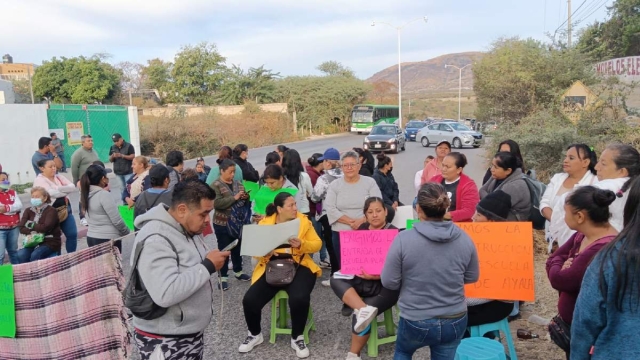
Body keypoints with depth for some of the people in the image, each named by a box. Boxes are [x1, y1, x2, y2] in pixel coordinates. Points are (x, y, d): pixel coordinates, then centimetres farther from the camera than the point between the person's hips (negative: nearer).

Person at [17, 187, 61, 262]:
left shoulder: (51, 210, -7)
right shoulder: (28, 211, 10)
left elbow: (46, 227, -20)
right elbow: (21, 228, 0)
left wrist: (31, 225, -5)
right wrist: (32, 232, -17)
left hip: (51, 242, -5)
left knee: (35, 255, -30)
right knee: (20, 255, -23)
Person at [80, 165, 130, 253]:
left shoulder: (86, 194, 4)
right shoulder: (104, 194, -16)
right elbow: (117, 220, -16)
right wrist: (126, 232, 0)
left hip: (91, 237, 7)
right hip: (108, 239, -7)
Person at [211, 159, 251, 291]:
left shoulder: (238, 183, 8)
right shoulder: (216, 185, -10)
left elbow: (243, 202, 18)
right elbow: (217, 203, -24)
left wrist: (245, 198, -6)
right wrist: (234, 197, -26)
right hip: (222, 223, -6)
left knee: (237, 248, 17)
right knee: (224, 249, 2)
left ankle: (238, 271, 33)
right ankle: (223, 276, 12)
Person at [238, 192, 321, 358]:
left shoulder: (303, 220, 1)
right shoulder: (264, 223, 1)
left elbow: (317, 244, -1)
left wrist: (301, 244, -20)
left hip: (298, 267, -1)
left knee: (299, 299, -30)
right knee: (250, 300, -16)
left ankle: (297, 338, -1)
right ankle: (255, 334, 15)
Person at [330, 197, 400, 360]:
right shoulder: (362, 229, 12)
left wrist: (377, 275, -25)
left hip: (384, 286, -5)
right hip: (360, 281, 5)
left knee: (359, 315, -24)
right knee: (336, 280, -22)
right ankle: (364, 309, -40)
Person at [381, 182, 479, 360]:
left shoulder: (403, 239, -20)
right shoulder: (464, 238, -9)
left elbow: (389, 282, -12)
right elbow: (472, 277, 5)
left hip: (416, 322, -2)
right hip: (455, 321, 3)